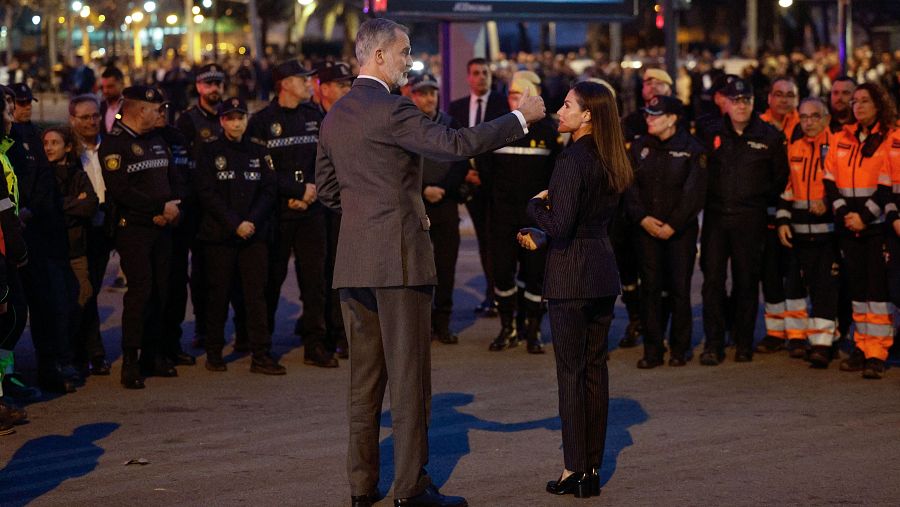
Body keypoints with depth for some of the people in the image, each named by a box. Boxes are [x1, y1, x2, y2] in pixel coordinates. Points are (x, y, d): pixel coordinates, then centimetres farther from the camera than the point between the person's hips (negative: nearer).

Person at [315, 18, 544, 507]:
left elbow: (327, 188, 19)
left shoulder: (335, 116, 12)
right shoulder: (392, 109, -13)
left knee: (365, 375, 11)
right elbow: (455, 143, -21)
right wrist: (520, 117, -13)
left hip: (353, 262, 8)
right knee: (409, 375, -2)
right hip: (398, 256, -8)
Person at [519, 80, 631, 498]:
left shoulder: (572, 161, -17)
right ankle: (592, 467, 16)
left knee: (571, 370, -2)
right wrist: (541, 235, 18)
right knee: (595, 367, 11)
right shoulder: (609, 162, 10)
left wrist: (536, 204, -3)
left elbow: (560, 225, -22)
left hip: (571, 273, -8)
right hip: (604, 272, 8)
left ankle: (575, 470, 1)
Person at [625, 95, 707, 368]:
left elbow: (694, 192, -7)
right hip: (647, 228, 3)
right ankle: (652, 349, 7)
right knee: (650, 287, 1)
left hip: (680, 230, -3)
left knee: (679, 288, -1)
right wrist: (642, 218, -9)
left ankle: (679, 348, 10)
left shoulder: (692, 149, -3)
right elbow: (630, 187, 5)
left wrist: (673, 225, -12)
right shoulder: (639, 147, 8)